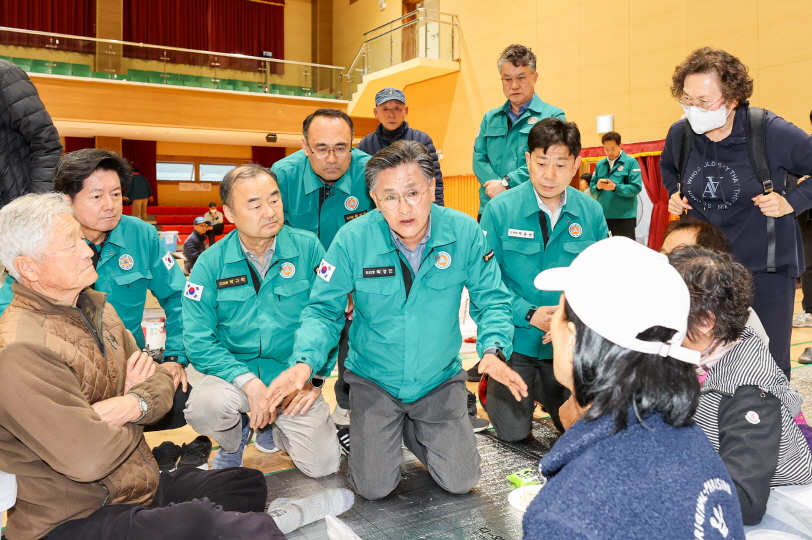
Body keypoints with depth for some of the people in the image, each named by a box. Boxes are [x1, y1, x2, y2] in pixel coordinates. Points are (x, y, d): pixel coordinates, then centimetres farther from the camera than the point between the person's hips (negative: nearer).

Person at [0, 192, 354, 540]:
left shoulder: (94, 307, 7)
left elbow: (158, 379, 9)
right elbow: (88, 459, -30)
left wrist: (136, 404, -17)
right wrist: (133, 393, -9)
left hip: (144, 486, 9)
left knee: (250, 484, 10)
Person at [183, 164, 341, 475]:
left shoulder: (308, 248, -7)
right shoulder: (211, 264, -7)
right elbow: (198, 341, -11)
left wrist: (314, 377, -11)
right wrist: (249, 382, -22)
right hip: (234, 371, 0)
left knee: (322, 465, -7)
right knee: (203, 407, -31)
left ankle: (271, 427, 26)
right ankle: (235, 438, 8)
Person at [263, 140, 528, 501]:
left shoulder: (464, 233, -15)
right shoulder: (353, 239, -17)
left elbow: (492, 301, -7)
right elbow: (323, 309, -10)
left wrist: (493, 351, -26)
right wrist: (304, 361, -28)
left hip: (439, 380, 1)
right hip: (373, 380, -1)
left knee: (461, 481, -1)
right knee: (373, 487, -5)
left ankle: (412, 430, 29)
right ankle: (371, 434, 29)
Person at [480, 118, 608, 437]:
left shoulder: (591, 212, -5)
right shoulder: (500, 210, -13)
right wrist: (529, 314, -22)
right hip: (515, 339, -3)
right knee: (513, 432, 2)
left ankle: (541, 390, 42)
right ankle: (493, 387, 33)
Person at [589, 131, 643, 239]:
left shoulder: (631, 162, -3)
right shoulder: (599, 164, 12)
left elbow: (636, 188, -11)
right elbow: (592, 188, 10)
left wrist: (615, 187, -21)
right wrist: (598, 186, -12)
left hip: (624, 216, -4)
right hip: (603, 215, 5)